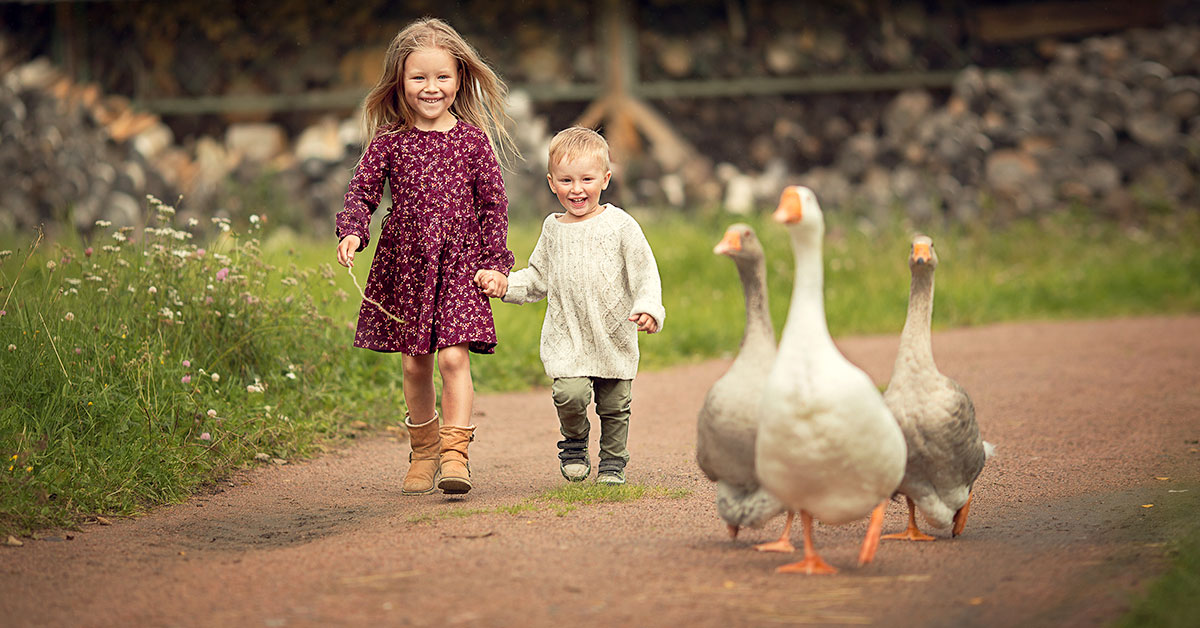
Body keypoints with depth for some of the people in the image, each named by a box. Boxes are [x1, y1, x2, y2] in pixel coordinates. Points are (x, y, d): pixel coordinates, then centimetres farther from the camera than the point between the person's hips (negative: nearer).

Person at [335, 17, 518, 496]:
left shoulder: (473, 140, 1)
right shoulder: (389, 142, 2)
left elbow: (493, 204, 4)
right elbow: (362, 192, 1)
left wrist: (494, 262, -1)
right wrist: (352, 232, -18)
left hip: (459, 263, -2)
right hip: (405, 263, 2)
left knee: (454, 356, -15)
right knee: (414, 364, 8)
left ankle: (456, 453, -13)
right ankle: (424, 451, 25)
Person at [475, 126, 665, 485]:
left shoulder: (621, 226, -4)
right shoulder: (553, 229, 7)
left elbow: (645, 272, -5)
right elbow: (538, 279, 19)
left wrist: (648, 308, -21)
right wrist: (504, 284, 5)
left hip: (615, 336, -1)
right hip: (566, 337, 1)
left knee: (615, 405, 6)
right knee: (570, 393, -19)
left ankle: (613, 462, 28)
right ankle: (574, 441, 10)